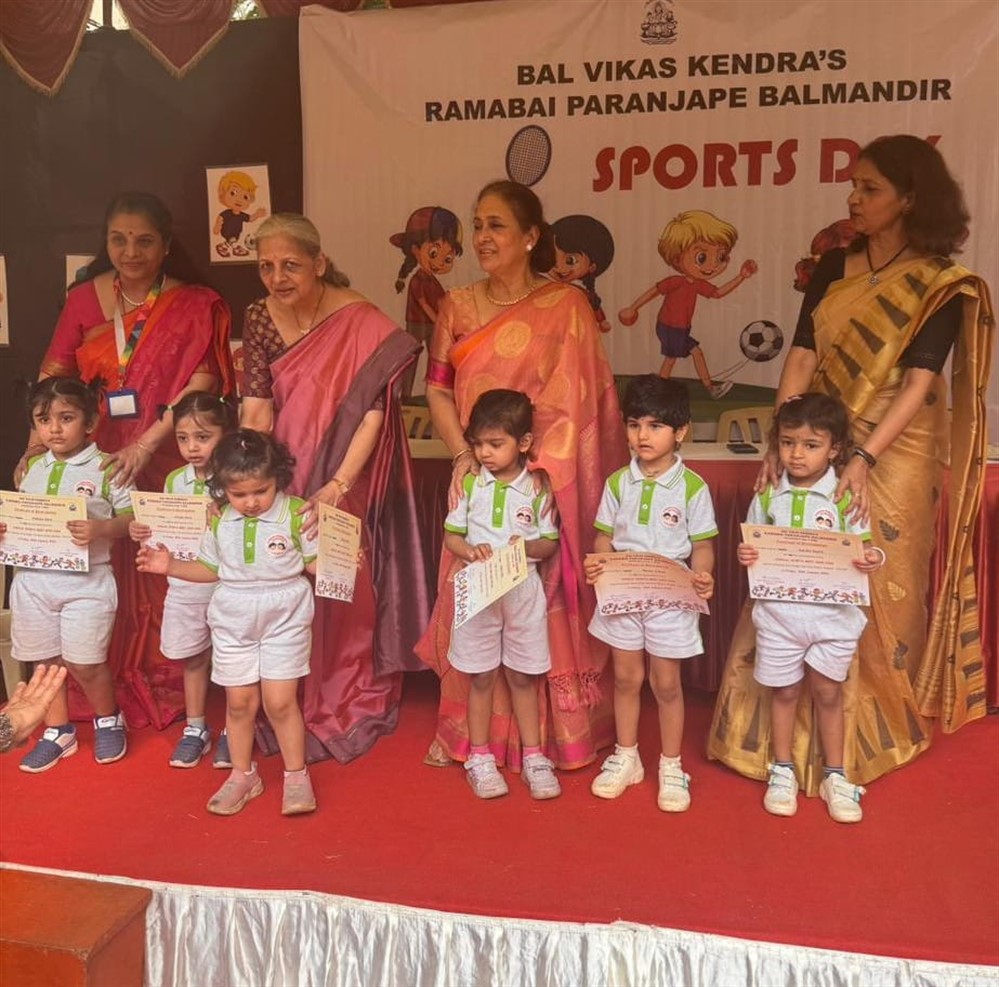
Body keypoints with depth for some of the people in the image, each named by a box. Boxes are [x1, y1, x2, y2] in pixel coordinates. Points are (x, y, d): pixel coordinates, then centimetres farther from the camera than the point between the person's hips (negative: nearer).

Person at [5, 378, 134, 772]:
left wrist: (100, 529, -27)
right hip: (33, 579, 5)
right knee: (45, 660, 14)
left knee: (85, 664, 2)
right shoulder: (32, 469, 9)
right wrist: (6, 527, -2)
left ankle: (108, 720, 28)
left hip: (85, 580, -5)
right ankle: (57, 731, 31)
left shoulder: (106, 469, -8)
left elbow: (129, 518, -9)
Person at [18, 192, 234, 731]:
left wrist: (145, 445, -23)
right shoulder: (84, 299, 6)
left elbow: (202, 383, -13)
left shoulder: (196, 306, -3)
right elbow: (52, 376, 3)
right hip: (95, 461, 3)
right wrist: (39, 439, -13)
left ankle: (164, 690, 21)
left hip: (167, 464, -2)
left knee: (162, 578, 4)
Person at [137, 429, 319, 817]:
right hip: (233, 621, 4)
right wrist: (171, 566, -1)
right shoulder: (219, 520, -2)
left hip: (285, 618, -3)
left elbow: (316, 564, -7)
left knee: (280, 701, -2)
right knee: (239, 702, 11)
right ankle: (242, 775, 30)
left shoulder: (296, 513, -14)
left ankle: (296, 775, 18)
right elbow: (211, 569, 10)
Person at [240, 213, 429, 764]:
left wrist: (337, 487, -23)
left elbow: (373, 413, -17)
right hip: (287, 472, 4)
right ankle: (293, 703, 29)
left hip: (348, 476, -4)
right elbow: (256, 411, -1)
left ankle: (348, 707, 24)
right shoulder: (261, 319, -1)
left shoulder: (360, 323, -16)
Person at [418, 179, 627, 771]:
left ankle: (552, 734, 17)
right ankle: (468, 729, 21)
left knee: (542, 603, 2)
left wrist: (530, 466, -17)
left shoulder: (565, 306, -3)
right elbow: (438, 388, 8)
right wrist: (463, 452, -8)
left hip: (540, 479, -3)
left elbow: (575, 398, -8)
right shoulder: (458, 306, 9)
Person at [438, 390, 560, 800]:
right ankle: (479, 758, 24)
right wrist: (469, 550, -18)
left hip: (523, 592, 0)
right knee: (481, 678, 10)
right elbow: (451, 535, 2)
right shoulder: (469, 484, -2)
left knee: (523, 678, 12)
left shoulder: (536, 489, -3)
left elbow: (551, 542, 1)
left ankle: (533, 758, 25)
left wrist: (530, 546, -19)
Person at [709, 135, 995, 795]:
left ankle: (871, 733, 22)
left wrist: (863, 460, -25)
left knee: (874, 590, 3)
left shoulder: (940, 286, -5)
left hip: (891, 455, -4)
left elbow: (919, 383, -14)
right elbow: (802, 357, 0)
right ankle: (792, 729, 19)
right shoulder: (834, 268, 7)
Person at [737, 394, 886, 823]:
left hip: (832, 613, -1)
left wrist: (872, 559, -23)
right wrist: (745, 555, -15)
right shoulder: (768, 496, 0)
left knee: (828, 692, 12)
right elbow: (753, 547, 7)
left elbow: (861, 550, -2)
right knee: (784, 691, 14)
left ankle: (834, 776, 29)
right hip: (778, 611, 1)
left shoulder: (845, 498, -5)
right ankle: (782, 771, 30)